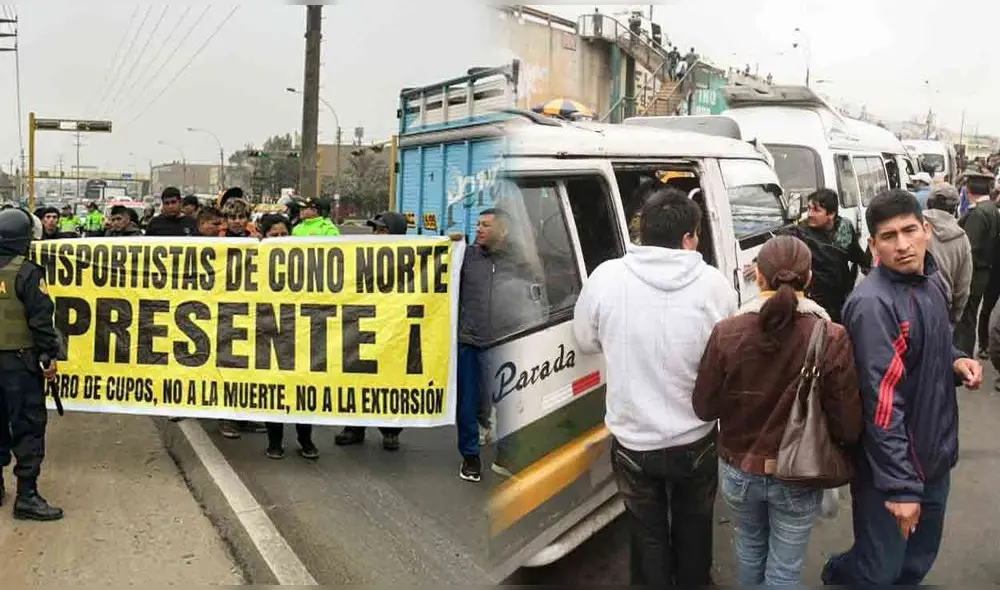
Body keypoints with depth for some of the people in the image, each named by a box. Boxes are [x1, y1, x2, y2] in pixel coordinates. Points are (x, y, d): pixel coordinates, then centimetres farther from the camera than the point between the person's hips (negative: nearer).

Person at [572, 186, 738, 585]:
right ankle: (695, 582, 47)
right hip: (696, 440, 1)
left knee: (648, 534, 21)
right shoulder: (714, 283, -15)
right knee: (693, 529, 26)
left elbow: (586, 343, 0)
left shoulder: (606, 277, -15)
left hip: (633, 441, 0)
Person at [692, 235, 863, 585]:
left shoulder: (727, 333, -17)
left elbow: (704, 408, -6)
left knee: (750, 547, 28)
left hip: (738, 471, 2)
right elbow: (848, 427, -16)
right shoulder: (832, 340, -20)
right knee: (784, 569, 17)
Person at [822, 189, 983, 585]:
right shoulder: (873, 304, -26)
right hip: (892, 467, -8)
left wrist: (955, 360, -2)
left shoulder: (931, 281, 2)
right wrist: (899, 486, -27)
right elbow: (882, 404, -28)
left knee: (920, 559, 23)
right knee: (881, 570, 8)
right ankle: (837, 575, 38)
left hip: (934, 455, 8)